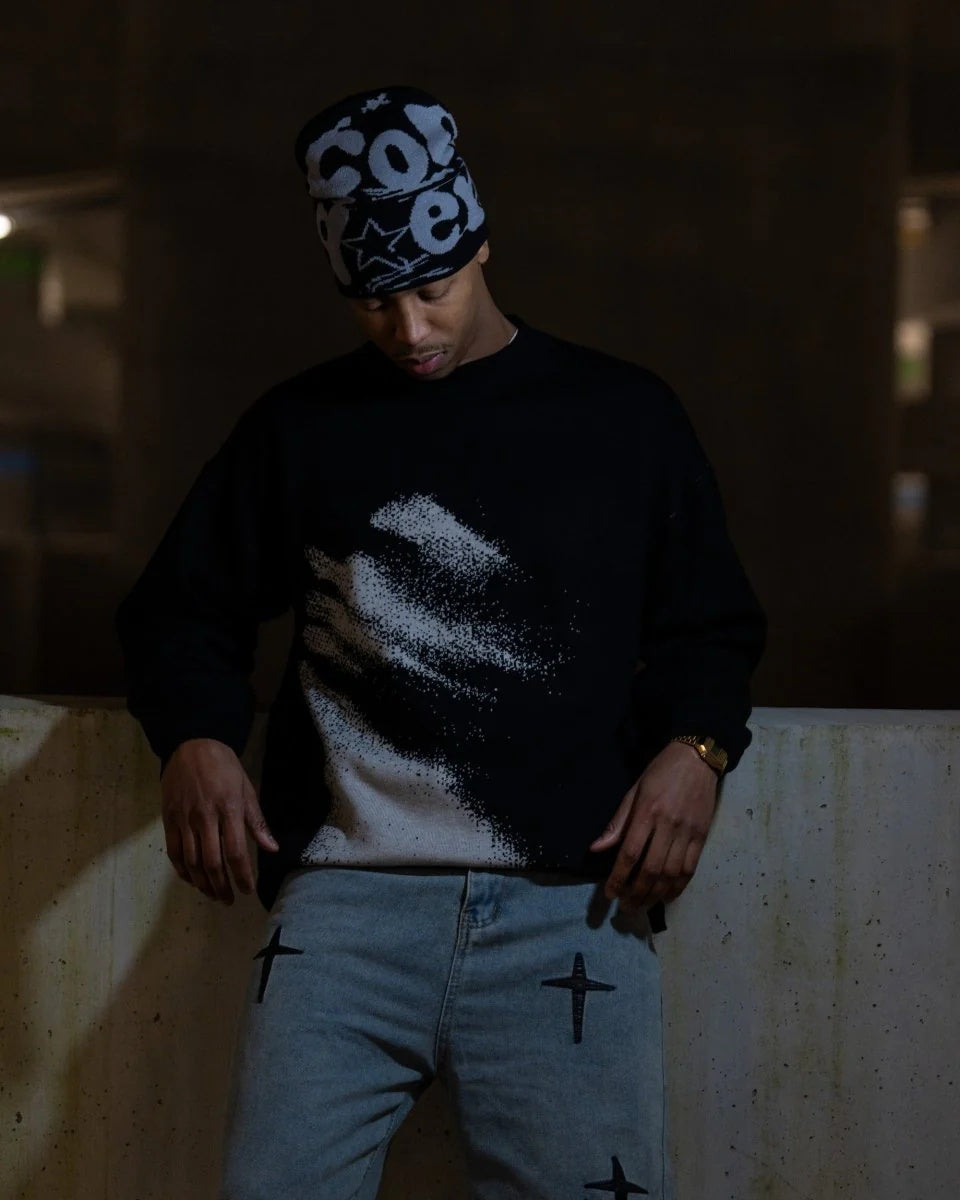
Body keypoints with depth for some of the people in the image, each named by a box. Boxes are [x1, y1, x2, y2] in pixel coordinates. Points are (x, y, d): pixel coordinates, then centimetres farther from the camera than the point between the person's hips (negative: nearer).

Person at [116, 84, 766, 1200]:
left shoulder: (624, 416, 12)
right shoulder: (299, 427, 13)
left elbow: (714, 625, 16)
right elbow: (181, 608, 17)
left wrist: (693, 748, -4)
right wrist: (195, 741, -3)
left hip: (570, 906, 0)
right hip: (349, 900, 1)